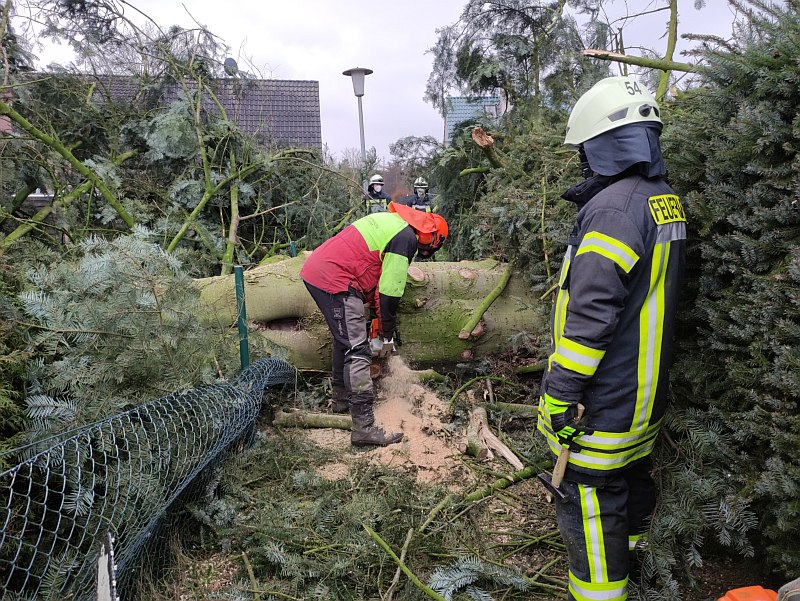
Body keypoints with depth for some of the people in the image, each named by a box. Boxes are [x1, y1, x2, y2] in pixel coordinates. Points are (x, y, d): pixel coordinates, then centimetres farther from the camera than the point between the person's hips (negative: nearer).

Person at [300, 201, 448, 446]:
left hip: (315, 270, 10)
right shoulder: (407, 238, -10)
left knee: (345, 338, 24)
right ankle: (364, 428, -9)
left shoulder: (391, 220, 18)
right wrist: (388, 337, 4)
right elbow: (390, 293, -10)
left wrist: (378, 315, 22)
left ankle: (342, 399, 37)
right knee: (357, 351, -10)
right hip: (335, 281, -10)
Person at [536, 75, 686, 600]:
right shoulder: (667, 201, 7)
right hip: (648, 396, 10)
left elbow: (591, 314, -27)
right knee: (632, 476, 26)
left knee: (592, 500, 4)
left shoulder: (613, 207, -23)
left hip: (603, 402, -10)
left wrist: (560, 394, -22)